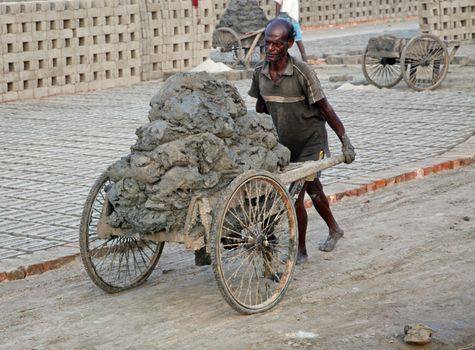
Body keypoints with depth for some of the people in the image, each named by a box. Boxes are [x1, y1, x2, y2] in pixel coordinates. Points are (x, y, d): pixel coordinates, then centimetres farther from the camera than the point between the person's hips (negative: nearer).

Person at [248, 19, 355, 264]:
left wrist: (345, 142, -21)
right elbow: (261, 106, 9)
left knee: (295, 195, -11)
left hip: (311, 141, -6)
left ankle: (300, 251, 5)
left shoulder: (302, 73, -24)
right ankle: (334, 230, 47)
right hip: (286, 143, 6)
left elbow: (325, 109, -21)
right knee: (312, 190, 23)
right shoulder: (259, 73, -8)